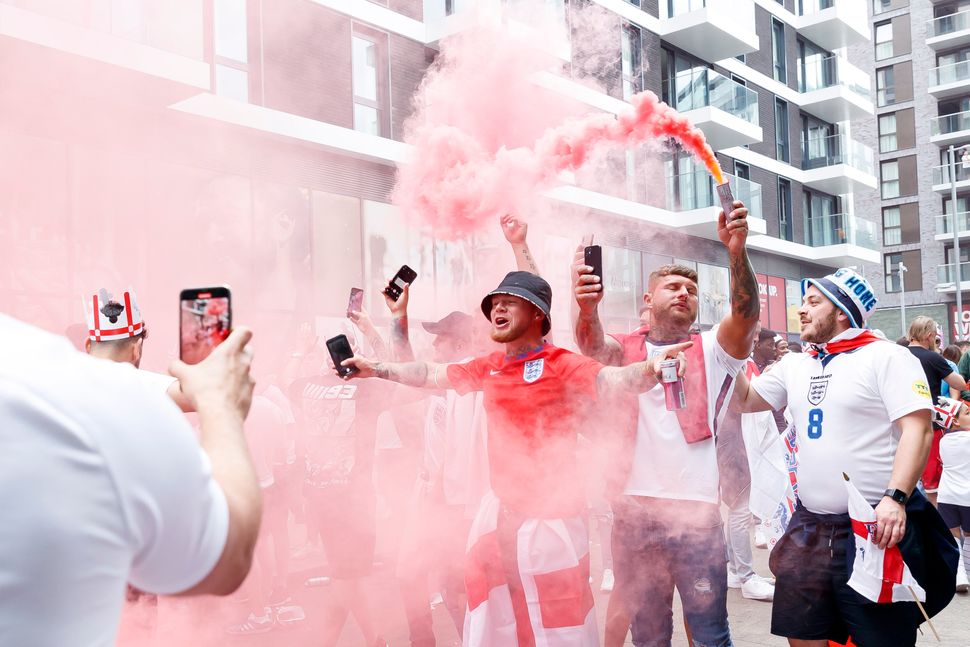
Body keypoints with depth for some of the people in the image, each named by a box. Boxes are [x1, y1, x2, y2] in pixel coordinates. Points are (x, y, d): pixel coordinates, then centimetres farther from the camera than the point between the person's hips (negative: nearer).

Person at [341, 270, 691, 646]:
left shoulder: (561, 364, -13)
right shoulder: (489, 367, 7)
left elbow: (612, 379, -29)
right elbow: (431, 374, 20)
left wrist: (650, 369, -49)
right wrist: (377, 369, 22)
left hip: (550, 513, -6)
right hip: (501, 508, 7)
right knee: (491, 617, 19)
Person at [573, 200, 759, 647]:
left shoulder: (711, 351, 6)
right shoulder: (626, 350, 7)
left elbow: (746, 314, -13)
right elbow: (592, 345, -14)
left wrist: (736, 250, -31)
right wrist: (587, 308, -38)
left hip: (696, 509, -1)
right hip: (633, 508, 1)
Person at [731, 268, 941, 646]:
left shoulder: (887, 358, -6)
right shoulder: (794, 365, 14)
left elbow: (918, 430, -14)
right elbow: (745, 400, 22)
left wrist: (895, 498, -25)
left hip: (875, 527, -6)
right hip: (809, 527, 6)